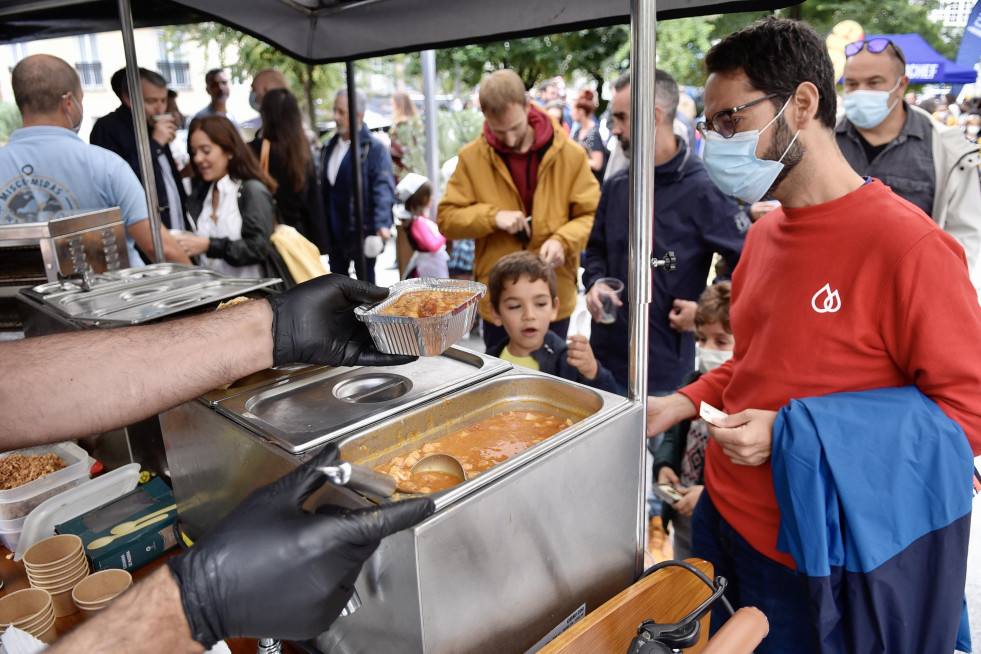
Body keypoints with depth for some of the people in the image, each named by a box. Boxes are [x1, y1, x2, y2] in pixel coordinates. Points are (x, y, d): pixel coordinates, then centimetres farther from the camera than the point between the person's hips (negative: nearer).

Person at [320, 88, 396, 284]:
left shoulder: (374, 148, -8)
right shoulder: (329, 147, 13)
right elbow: (323, 188, 18)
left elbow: (384, 187, -18)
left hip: (361, 231, -7)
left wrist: (382, 224, -30)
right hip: (333, 231, 7)